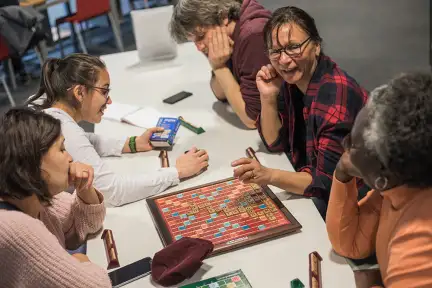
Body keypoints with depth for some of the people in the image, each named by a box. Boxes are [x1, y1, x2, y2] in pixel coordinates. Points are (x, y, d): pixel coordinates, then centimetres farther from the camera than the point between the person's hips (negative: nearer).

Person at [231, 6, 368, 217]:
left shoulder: (336, 95, -28)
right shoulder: (292, 79, -5)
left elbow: (328, 183, -28)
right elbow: (276, 143, 2)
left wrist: (269, 176, -41)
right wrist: (268, 97, -13)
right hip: (308, 189, 7)